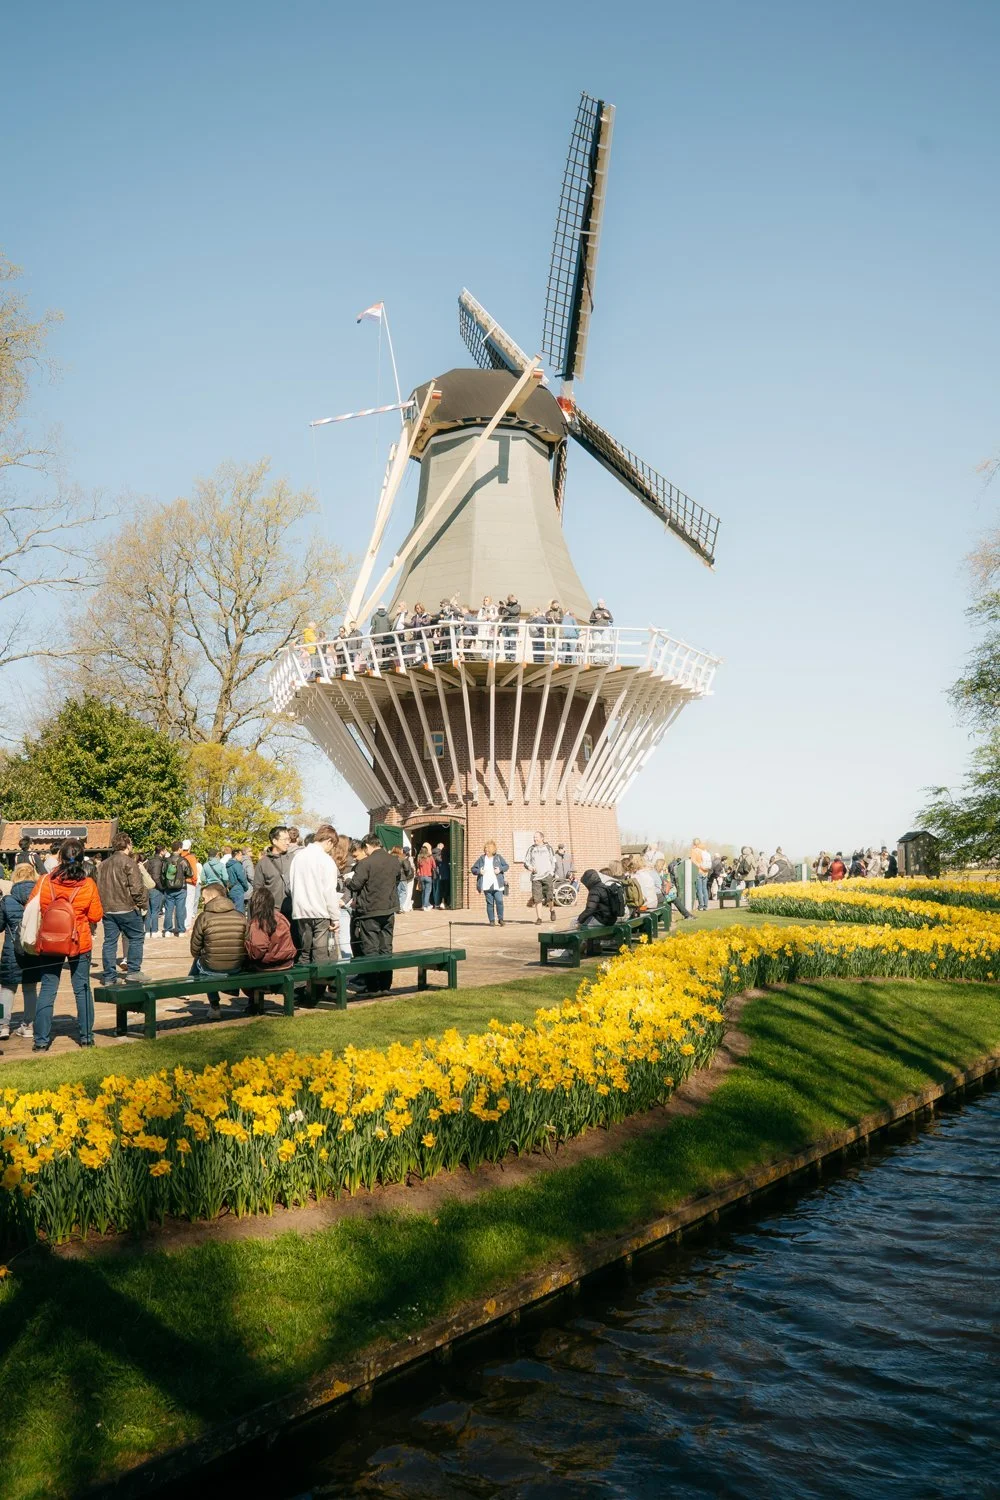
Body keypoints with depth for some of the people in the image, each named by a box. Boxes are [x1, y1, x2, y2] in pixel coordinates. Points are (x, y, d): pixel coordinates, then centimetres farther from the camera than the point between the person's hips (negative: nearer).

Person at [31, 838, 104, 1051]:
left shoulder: (44, 882, -11)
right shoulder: (88, 885, -11)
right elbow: (95, 916, -5)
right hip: (80, 943, 0)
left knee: (47, 990, 8)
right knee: (82, 989, 12)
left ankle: (41, 1040, 8)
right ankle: (86, 1036, 18)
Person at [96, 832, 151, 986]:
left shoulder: (104, 864, 13)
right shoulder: (128, 862, -10)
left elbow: (99, 887, 16)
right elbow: (137, 888, -16)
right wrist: (143, 904, -5)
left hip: (107, 909, 7)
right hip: (126, 908, -7)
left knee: (110, 942, 8)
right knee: (136, 938, 6)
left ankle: (109, 977, 9)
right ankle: (133, 972, 3)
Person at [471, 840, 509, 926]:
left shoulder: (498, 857, 7)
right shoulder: (481, 858, 10)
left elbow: (507, 866, 10)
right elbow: (473, 869, 13)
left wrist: (500, 869, -8)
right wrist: (479, 871, -7)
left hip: (497, 885, -1)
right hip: (486, 886, 1)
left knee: (499, 901, -11)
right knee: (490, 903, 2)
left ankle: (500, 918, 3)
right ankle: (491, 920, 10)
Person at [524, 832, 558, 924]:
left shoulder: (548, 848, 10)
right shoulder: (531, 849, 14)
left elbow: (553, 861, 11)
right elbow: (526, 862, 15)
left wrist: (553, 873, 1)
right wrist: (529, 867, -7)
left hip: (547, 875, -2)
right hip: (536, 877, 2)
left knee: (549, 896, -11)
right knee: (537, 898, -3)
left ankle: (552, 910, 17)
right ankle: (539, 918, 4)